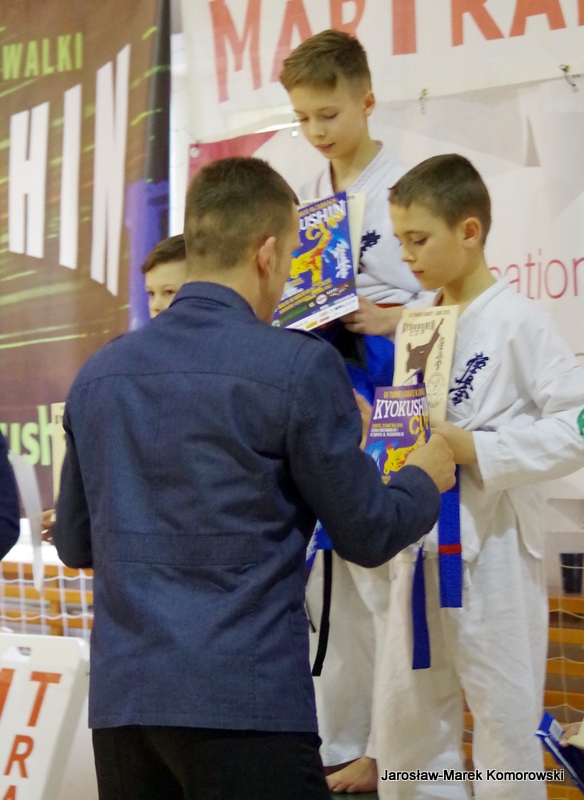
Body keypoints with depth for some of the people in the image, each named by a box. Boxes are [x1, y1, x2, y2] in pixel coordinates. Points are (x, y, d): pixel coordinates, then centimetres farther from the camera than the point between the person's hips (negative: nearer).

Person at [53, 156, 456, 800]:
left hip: (120, 698, 6)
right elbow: (367, 535, 1)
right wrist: (428, 480, 21)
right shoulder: (299, 368, -8)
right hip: (247, 700, -6)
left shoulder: (97, 373, 9)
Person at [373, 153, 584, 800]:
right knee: (405, 719, 13)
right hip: (421, 545, 7)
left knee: (506, 722, 4)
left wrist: (475, 449, -22)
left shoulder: (517, 322, -12)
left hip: (492, 548, -7)